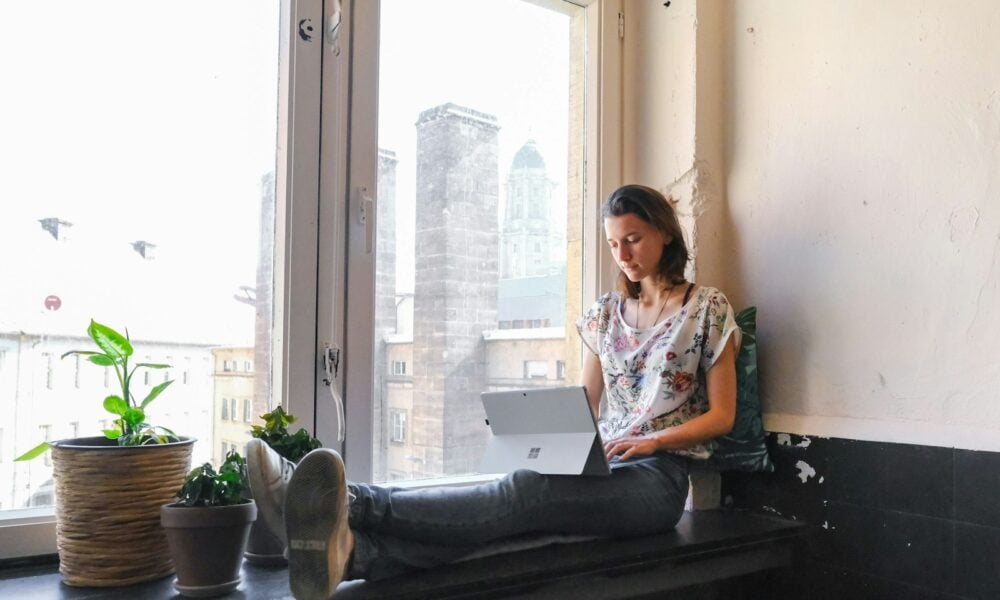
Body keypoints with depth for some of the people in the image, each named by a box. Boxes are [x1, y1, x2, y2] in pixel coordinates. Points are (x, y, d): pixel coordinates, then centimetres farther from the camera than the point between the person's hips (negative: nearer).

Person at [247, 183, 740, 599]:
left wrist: (652, 440, -15)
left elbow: (722, 414, 1)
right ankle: (352, 551, -56)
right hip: (602, 466, 4)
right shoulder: (607, 312, 16)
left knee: (527, 492, -34)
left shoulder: (708, 308, 2)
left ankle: (356, 504, -54)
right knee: (525, 496, -30)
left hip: (658, 475, -4)